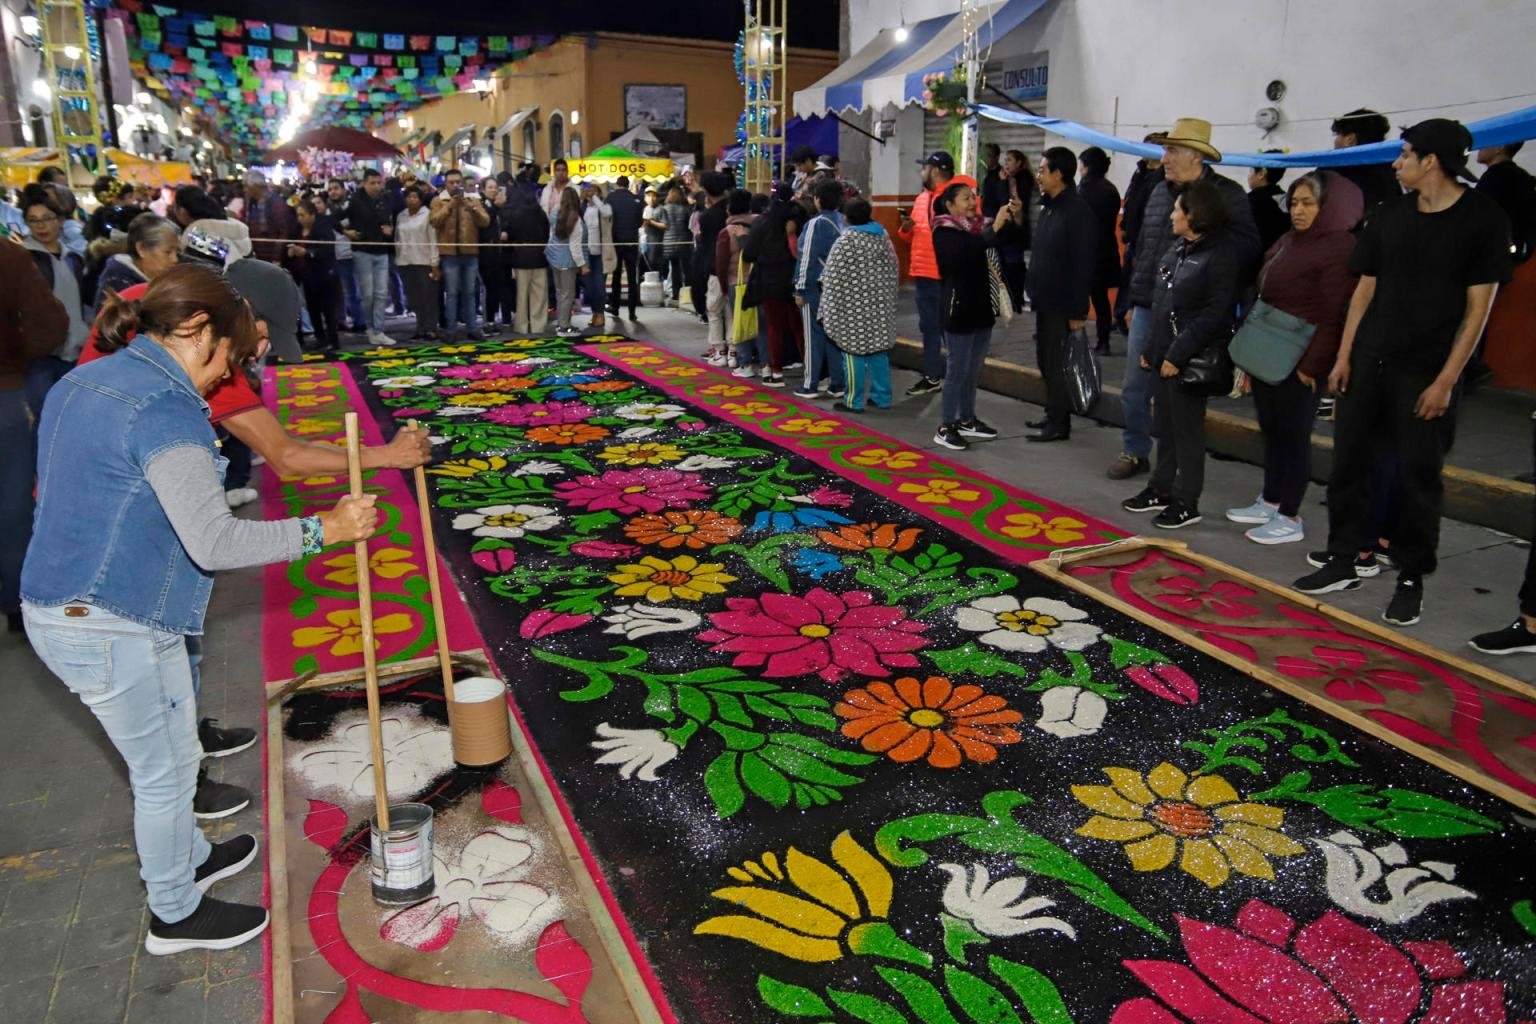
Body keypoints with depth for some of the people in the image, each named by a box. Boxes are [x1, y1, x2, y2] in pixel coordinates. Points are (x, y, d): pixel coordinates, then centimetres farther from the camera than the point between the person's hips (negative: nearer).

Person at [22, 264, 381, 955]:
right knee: (165, 771, 10)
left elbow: (53, 488, 23)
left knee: (169, 754, 27)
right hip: (114, 630, -10)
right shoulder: (165, 410, -22)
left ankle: (188, 857, 48)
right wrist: (322, 530, -21)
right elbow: (214, 543, -28)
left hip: (60, 606, 10)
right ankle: (176, 917, 30)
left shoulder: (82, 383, 10)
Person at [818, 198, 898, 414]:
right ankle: (882, 396, 18)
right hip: (879, 305, 7)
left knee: (854, 351, -1)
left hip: (854, 306, -6)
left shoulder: (846, 241, -13)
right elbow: (894, 271, 14)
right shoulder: (883, 236, 7)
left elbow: (835, 278, -13)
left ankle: (853, 401, 4)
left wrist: (829, 308, -6)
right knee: (878, 350, 12)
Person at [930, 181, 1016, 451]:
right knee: (958, 370, -6)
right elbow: (963, 253, -30)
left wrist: (1011, 219, -7)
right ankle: (946, 427, 0)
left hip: (981, 308, 7)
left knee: (974, 370, 13)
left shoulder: (977, 227, 10)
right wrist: (994, 228, -33)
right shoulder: (944, 232, -10)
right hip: (958, 310, -7)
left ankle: (967, 420, 23)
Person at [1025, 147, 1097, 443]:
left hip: (1063, 305, -9)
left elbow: (1084, 265, -19)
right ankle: (1054, 416, 27)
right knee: (1046, 361, 15)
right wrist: (1034, 290, 14)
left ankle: (1058, 424, 7)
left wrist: (1078, 311, -20)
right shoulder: (1048, 207, 12)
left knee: (1058, 364, -2)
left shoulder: (1079, 211, -16)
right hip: (1045, 301, 9)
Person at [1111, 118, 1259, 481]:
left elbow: (1245, 250, -9)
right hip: (1147, 308, 5)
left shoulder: (1226, 194, -7)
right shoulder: (1159, 191, 12)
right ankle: (1135, 452, 25)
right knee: (1134, 388, 9)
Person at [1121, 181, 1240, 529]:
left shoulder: (1220, 255, -14)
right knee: (1164, 426, 16)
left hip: (1190, 358, -8)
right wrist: (1151, 348, 14)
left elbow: (1214, 315, -18)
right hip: (1165, 353, 8)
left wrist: (1178, 354, -20)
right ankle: (1161, 490, 29)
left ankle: (1186, 503, 11)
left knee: (1187, 431, 1)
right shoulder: (1178, 247, 11)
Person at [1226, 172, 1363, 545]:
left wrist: (1312, 366, -19)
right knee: (1271, 430, 15)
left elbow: (1334, 316, -17)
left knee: (1293, 434, 0)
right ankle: (1270, 502, 28)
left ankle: (1290, 518, 10)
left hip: (1299, 363, -8)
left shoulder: (1338, 248, -12)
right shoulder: (1289, 240, 14)